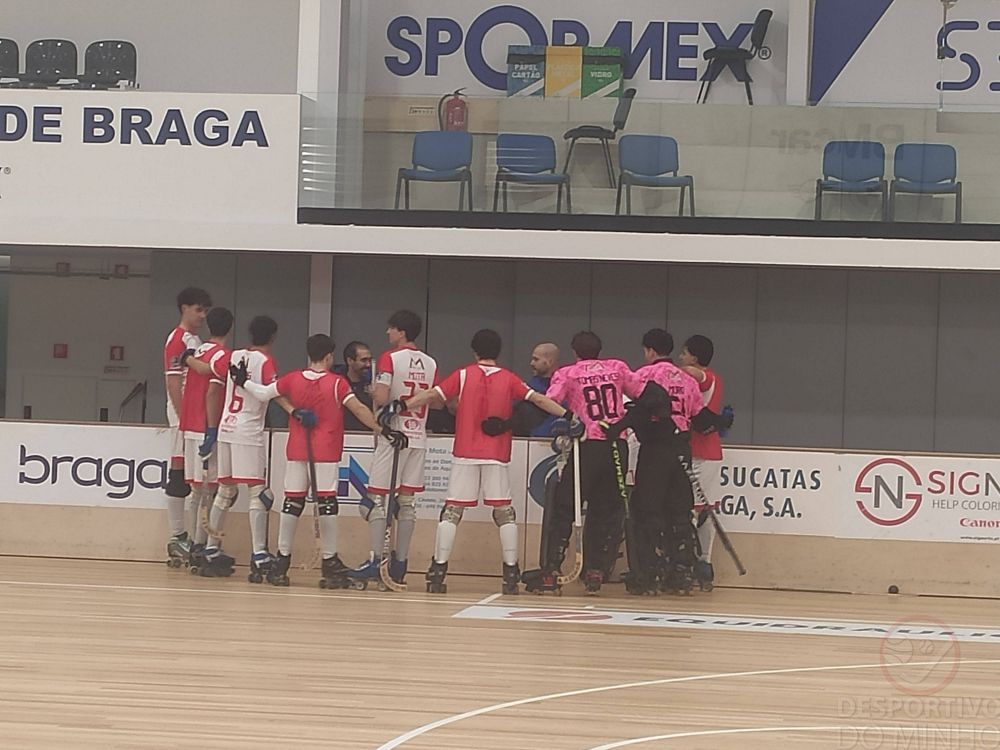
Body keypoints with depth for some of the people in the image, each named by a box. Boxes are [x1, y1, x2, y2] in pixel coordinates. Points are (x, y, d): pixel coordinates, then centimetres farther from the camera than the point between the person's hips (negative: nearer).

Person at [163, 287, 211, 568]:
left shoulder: (196, 341, 18)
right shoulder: (177, 340, -9)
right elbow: (173, 381, -14)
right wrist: (183, 417, -18)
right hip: (183, 416, -9)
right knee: (179, 476, -5)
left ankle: (193, 538, 13)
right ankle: (177, 537, -3)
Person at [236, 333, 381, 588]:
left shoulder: (293, 379, 2)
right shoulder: (337, 383, -7)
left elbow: (264, 393, 8)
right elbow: (359, 409, -13)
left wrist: (244, 381, 24)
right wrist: (381, 429, -9)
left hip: (296, 452, 4)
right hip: (326, 453, -4)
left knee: (292, 502, 7)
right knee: (327, 503, -2)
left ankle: (282, 560, 9)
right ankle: (329, 562, -1)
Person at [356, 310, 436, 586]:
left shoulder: (390, 358, -9)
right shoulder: (430, 363, 8)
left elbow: (380, 398, -18)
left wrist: (373, 391, 3)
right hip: (418, 437, 6)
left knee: (377, 498, -2)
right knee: (407, 501, 8)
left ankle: (375, 560, -9)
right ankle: (400, 563, 8)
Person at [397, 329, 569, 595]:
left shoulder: (462, 375, 2)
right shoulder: (508, 379, 4)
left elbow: (433, 395, -6)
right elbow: (539, 400, -1)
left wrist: (403, 406, -4)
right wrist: (567, 414, 3)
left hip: (465, 454, -1)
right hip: (497, 455, 1)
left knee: (452, 511, 1)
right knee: (504, 511, 6)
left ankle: (438, 570, -4)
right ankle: (511, 573, 2)